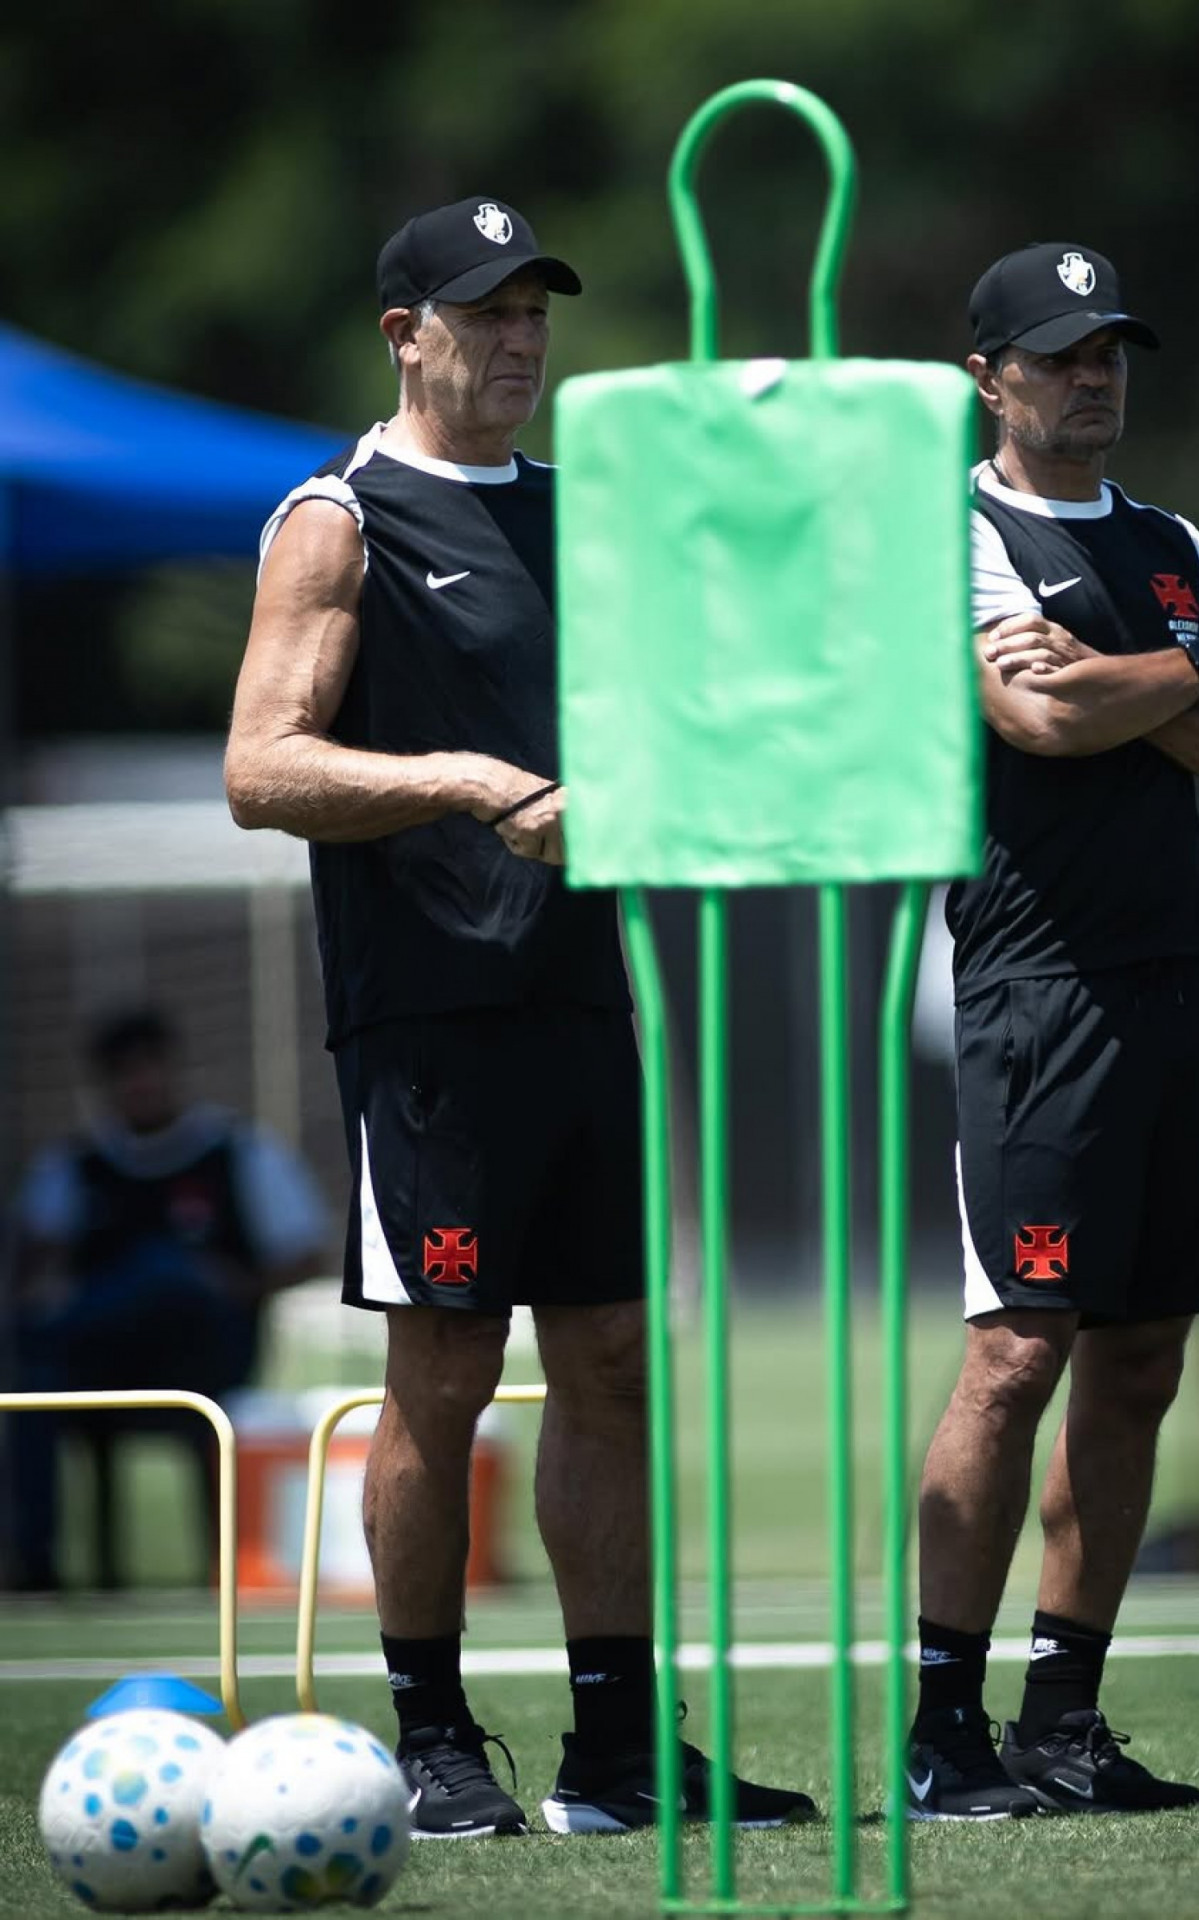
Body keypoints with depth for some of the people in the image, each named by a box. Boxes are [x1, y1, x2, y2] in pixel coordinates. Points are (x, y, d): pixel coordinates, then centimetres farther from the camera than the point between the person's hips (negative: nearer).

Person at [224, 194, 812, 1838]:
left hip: (584, 1003, 7)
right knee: (441, 1377, -4)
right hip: (436, 1014, -7)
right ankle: (433, 1744, 4)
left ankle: (617, 1746, 9)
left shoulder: (574, 516, 18)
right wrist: (469, 785, -20)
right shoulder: (343, 521, -3)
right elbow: (262, 772, -11)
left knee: (612, 1365, 5)